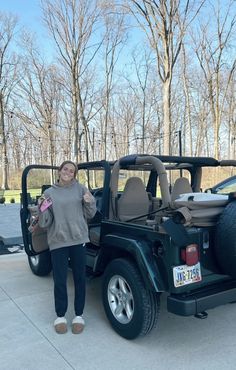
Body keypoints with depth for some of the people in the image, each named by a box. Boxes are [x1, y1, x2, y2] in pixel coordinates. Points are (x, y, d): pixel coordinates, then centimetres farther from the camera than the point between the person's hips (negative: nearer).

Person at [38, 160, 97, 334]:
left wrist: (90, 202, -13)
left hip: (78, 239, 0)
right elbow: (45, 223, 2)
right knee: (60, 280, 6)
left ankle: (79, 315, 25)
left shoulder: (80, 188, 3)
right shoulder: (49, 192, 4)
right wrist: (42, 209, -17)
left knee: (80, 278, 9)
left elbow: (90, 214, 6)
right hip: (58, 241, 0)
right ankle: (60, 316, 25)